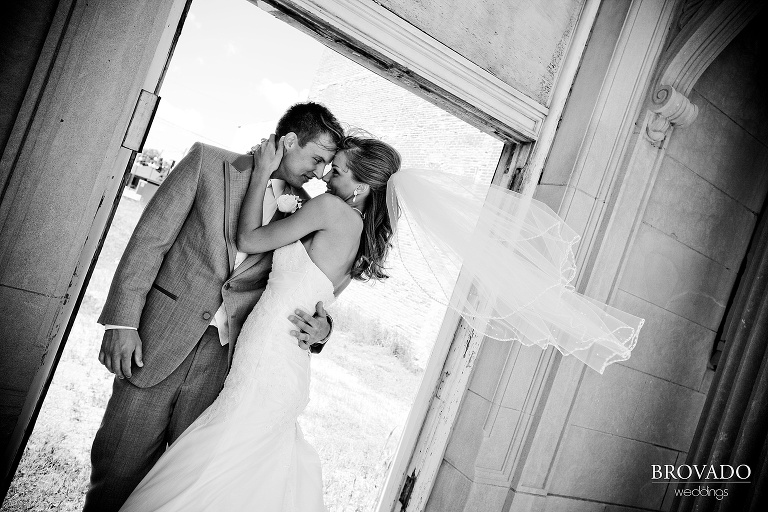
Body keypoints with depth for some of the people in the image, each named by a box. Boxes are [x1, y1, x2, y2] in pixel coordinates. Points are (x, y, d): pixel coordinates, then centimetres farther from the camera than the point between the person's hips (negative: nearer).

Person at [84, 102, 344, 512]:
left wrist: (319, 328, -7)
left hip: (223, 359, 2)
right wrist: (122, 322, -9)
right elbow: (150, 239, -3)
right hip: (159, 342, -2)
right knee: (118, 468, 5)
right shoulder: (209, 162, 0)